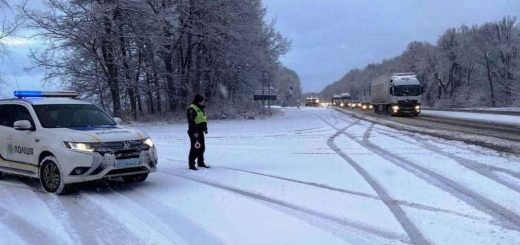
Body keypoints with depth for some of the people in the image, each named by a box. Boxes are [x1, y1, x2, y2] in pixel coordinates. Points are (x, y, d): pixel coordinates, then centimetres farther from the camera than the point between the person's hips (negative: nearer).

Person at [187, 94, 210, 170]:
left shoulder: (200, 108, 17)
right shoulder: (191, 109, -14)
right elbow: (191, 121, -20)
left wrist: (205, 128, 20)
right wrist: (195, 132, -23)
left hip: (200, 131, 10)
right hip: (194, 132, -10)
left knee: (202, 147, 15)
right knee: (195, 148, -8)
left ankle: (201, 162, 27)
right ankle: (191, 164, -2)